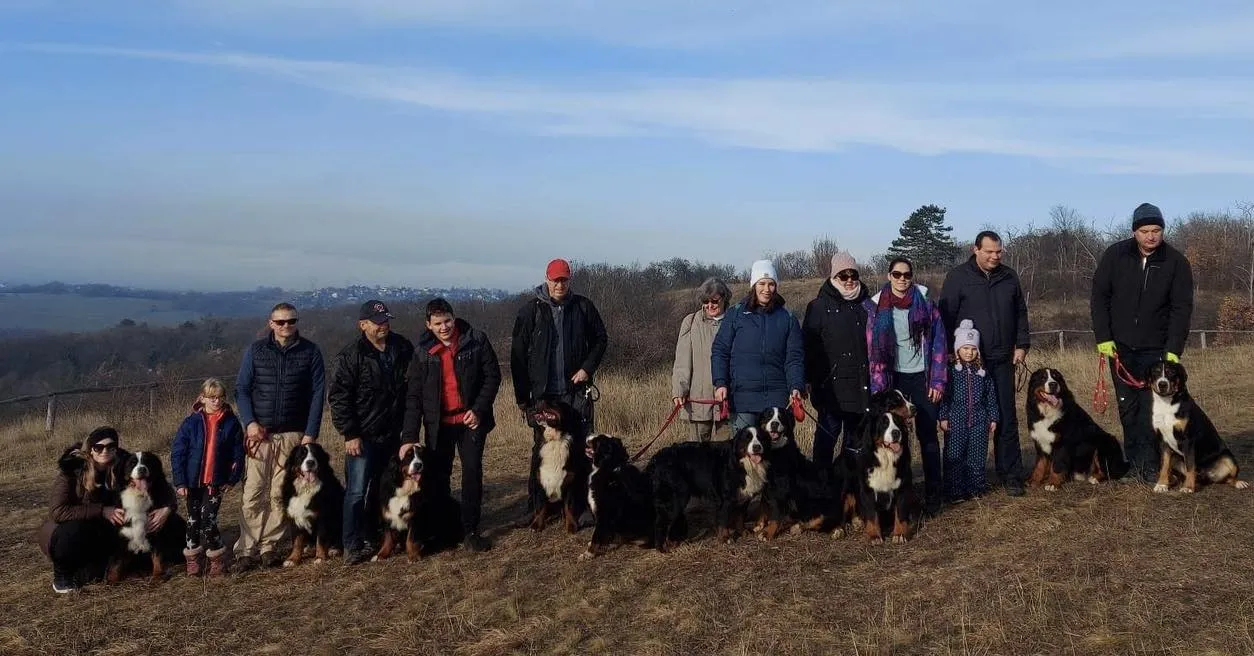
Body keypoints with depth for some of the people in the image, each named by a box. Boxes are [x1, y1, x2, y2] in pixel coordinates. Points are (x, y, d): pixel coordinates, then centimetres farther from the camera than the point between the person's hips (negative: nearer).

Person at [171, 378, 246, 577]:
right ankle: (192, 559, 23)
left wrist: (233, 479, -5)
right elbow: (177, 453, -3)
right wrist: (180, 482, -8)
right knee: (193, 520, 11)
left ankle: (217, 559, 4)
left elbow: (238, 454, 1)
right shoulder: (191, 423, -3)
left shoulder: (231, 423, -2)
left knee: (208, 519, -9)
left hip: (216, 482, -2)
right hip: (193, 481, 2)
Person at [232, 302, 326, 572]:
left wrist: (310, 434, -4)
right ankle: (246, 551, 0)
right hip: (259, 433, 0)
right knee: (253, 494, -4)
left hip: (293, 435, 0)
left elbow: (318, 394, 2)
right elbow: (241, 389, 5)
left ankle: (269, 546, 11)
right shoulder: (256, 350, 5)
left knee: (280, 495, 2)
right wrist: (250, 423, -8)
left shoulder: (310, 352, 3)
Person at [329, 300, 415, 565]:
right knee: (357, 491, -7)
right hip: (363, 436, -5)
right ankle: (352, 547, -1)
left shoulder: (403, 349, 4)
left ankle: (371, 538, 23)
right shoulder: (351, 355, -9)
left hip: (392, 434, 5)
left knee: (379, 489, 12)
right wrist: (349, 434, -14)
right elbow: (338, 397, -10)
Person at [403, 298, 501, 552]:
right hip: (437, 425, 2)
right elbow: (414, 396, -1)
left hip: (470, 420, -1)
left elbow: (493, 376, -2)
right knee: (437, 477, 7)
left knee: (472, 473, -3)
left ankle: (470, 531, 5)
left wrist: (479, 410, -13)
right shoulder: (423, 352, -1)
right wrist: (410, 436, -8)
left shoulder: (476, 341, -6)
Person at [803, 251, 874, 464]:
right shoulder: (819, 307, 0)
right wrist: (809, 379, -9)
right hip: (831, 382, -4)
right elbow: (808, 345, -3)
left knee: (855, 435, 10)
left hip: (860, 382, 4)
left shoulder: (866, 305, 11)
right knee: (828, 432, -2)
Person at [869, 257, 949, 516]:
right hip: (893, 378, 1)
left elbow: (939, 342, -1)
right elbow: (873, 348, 1)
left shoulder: (925, 304, -1)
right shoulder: (878, 307, 0)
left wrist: (938, 381, -6)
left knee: (928, 436, 2)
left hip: (921, 377, -1)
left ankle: (933, 495, 9)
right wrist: (877, 386, -5)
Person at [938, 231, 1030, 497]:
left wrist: (1021, 345, 8)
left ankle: (1011, 475, 9)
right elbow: (946, 316, -4)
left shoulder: (1009, 277, 10)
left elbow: (1020, 313, 17)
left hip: (1003, 360, 3)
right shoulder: (958, 277, -3)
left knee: (1007, 419, 3)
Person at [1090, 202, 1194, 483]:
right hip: (1120, 346, 2)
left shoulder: (1176, 262, -6)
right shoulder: (1115, 255, -4)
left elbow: (1182, 309, -6)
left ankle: (1149, 464, -2)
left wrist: (1174, 350, -13)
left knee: (1152, 406, -7)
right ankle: (1133, 458, 19)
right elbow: (1099, 297, 1)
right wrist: (1103, 338, -5)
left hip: (1156, 348, -1)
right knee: (1128, 406, 8)